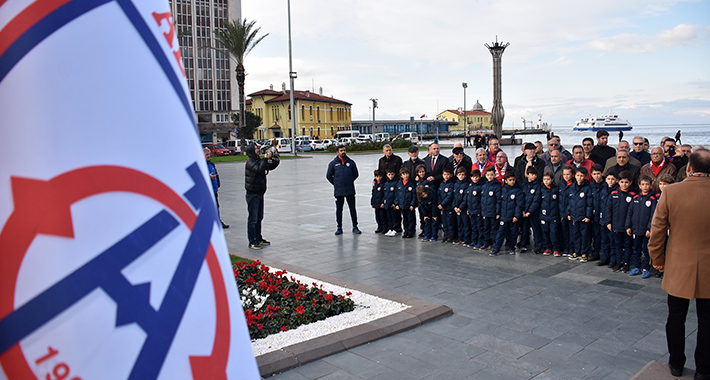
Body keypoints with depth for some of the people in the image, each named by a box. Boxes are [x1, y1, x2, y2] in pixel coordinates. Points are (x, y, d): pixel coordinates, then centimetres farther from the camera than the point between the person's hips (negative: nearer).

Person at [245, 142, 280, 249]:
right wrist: (266, 158, -24)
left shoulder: (259, 161, 12)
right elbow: (260, 170, -30)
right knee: (253, 219, -5)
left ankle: (258, 239, 26)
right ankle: (252, 242, 1)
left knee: (259, 218, 16)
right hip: (252, 194, -9)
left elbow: (270, 167, 23)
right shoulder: (250, 163, -14)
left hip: (260, 193, 9)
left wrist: (276, 161, 4)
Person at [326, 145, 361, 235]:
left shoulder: (351, 162, 4)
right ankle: (339, 228, 15)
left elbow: (356, 174, 16)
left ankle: (355, 227, 12)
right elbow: (328, 176, 10)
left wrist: (350, 181, 10)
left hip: (350, 190, 1)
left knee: (353, 208, 4)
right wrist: (336, 184, 7)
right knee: (339, 210, 6)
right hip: (338, 191, -1)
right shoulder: (333, 163, 1)